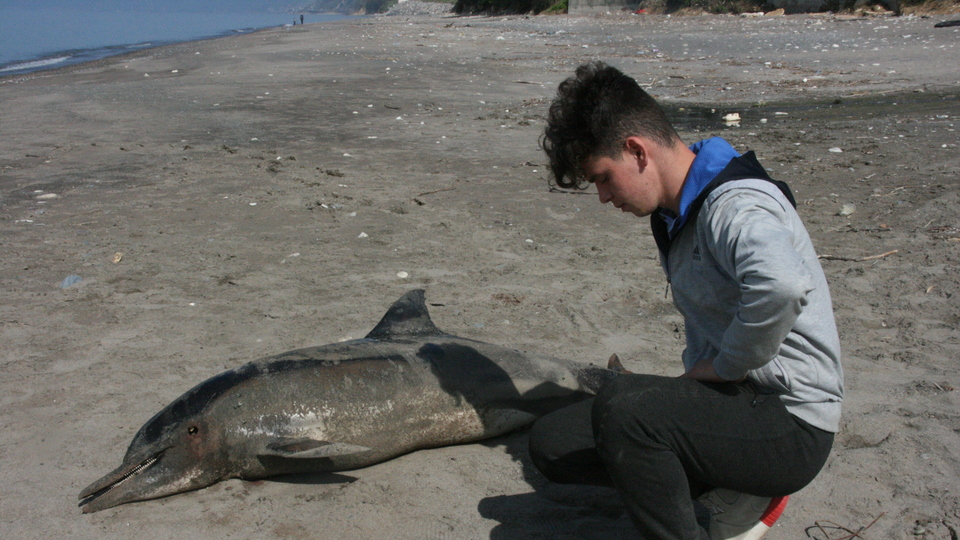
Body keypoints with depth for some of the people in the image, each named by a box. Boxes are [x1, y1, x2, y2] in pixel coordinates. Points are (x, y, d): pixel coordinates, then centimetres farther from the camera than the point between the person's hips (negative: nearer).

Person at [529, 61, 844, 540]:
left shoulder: (734, 205, -21)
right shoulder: (676, 211, 9)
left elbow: (783, 285, -43)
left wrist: (723, 366, -27)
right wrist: (699, 378, 8)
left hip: (790, 427, -9)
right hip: (726, 396, 10)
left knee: (622, 405, -33)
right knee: (551, 442, 3)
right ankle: (730, 496, 6)